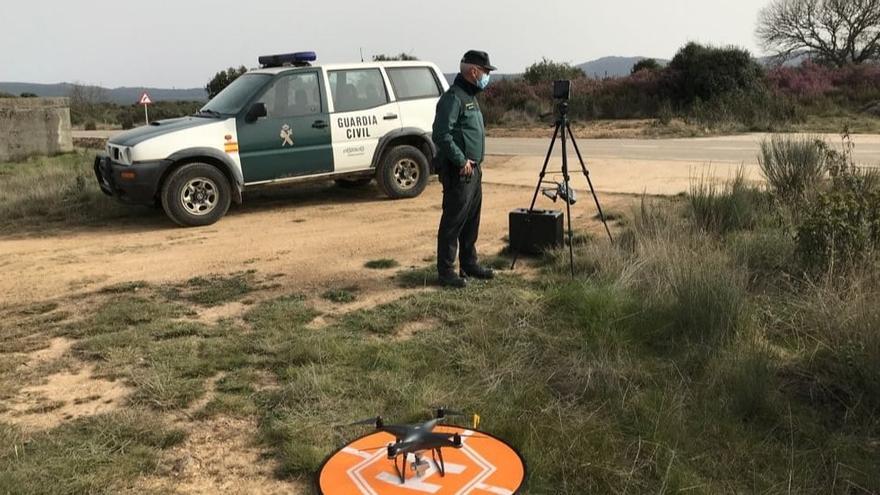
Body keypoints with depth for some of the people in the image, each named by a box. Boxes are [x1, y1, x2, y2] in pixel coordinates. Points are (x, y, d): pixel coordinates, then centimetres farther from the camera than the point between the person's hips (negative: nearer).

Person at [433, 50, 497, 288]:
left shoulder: (470, 96, 17)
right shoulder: (453, 98, -15)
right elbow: (441, 134, -24)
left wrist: (475, 163, 17)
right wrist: (461, 161, -19)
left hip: (473, 170, 10)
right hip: (459, 171, -10)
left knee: (471, 221, 15)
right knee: (453, 222, -4)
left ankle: (469, 264, 26)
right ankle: (446, 271, 2)